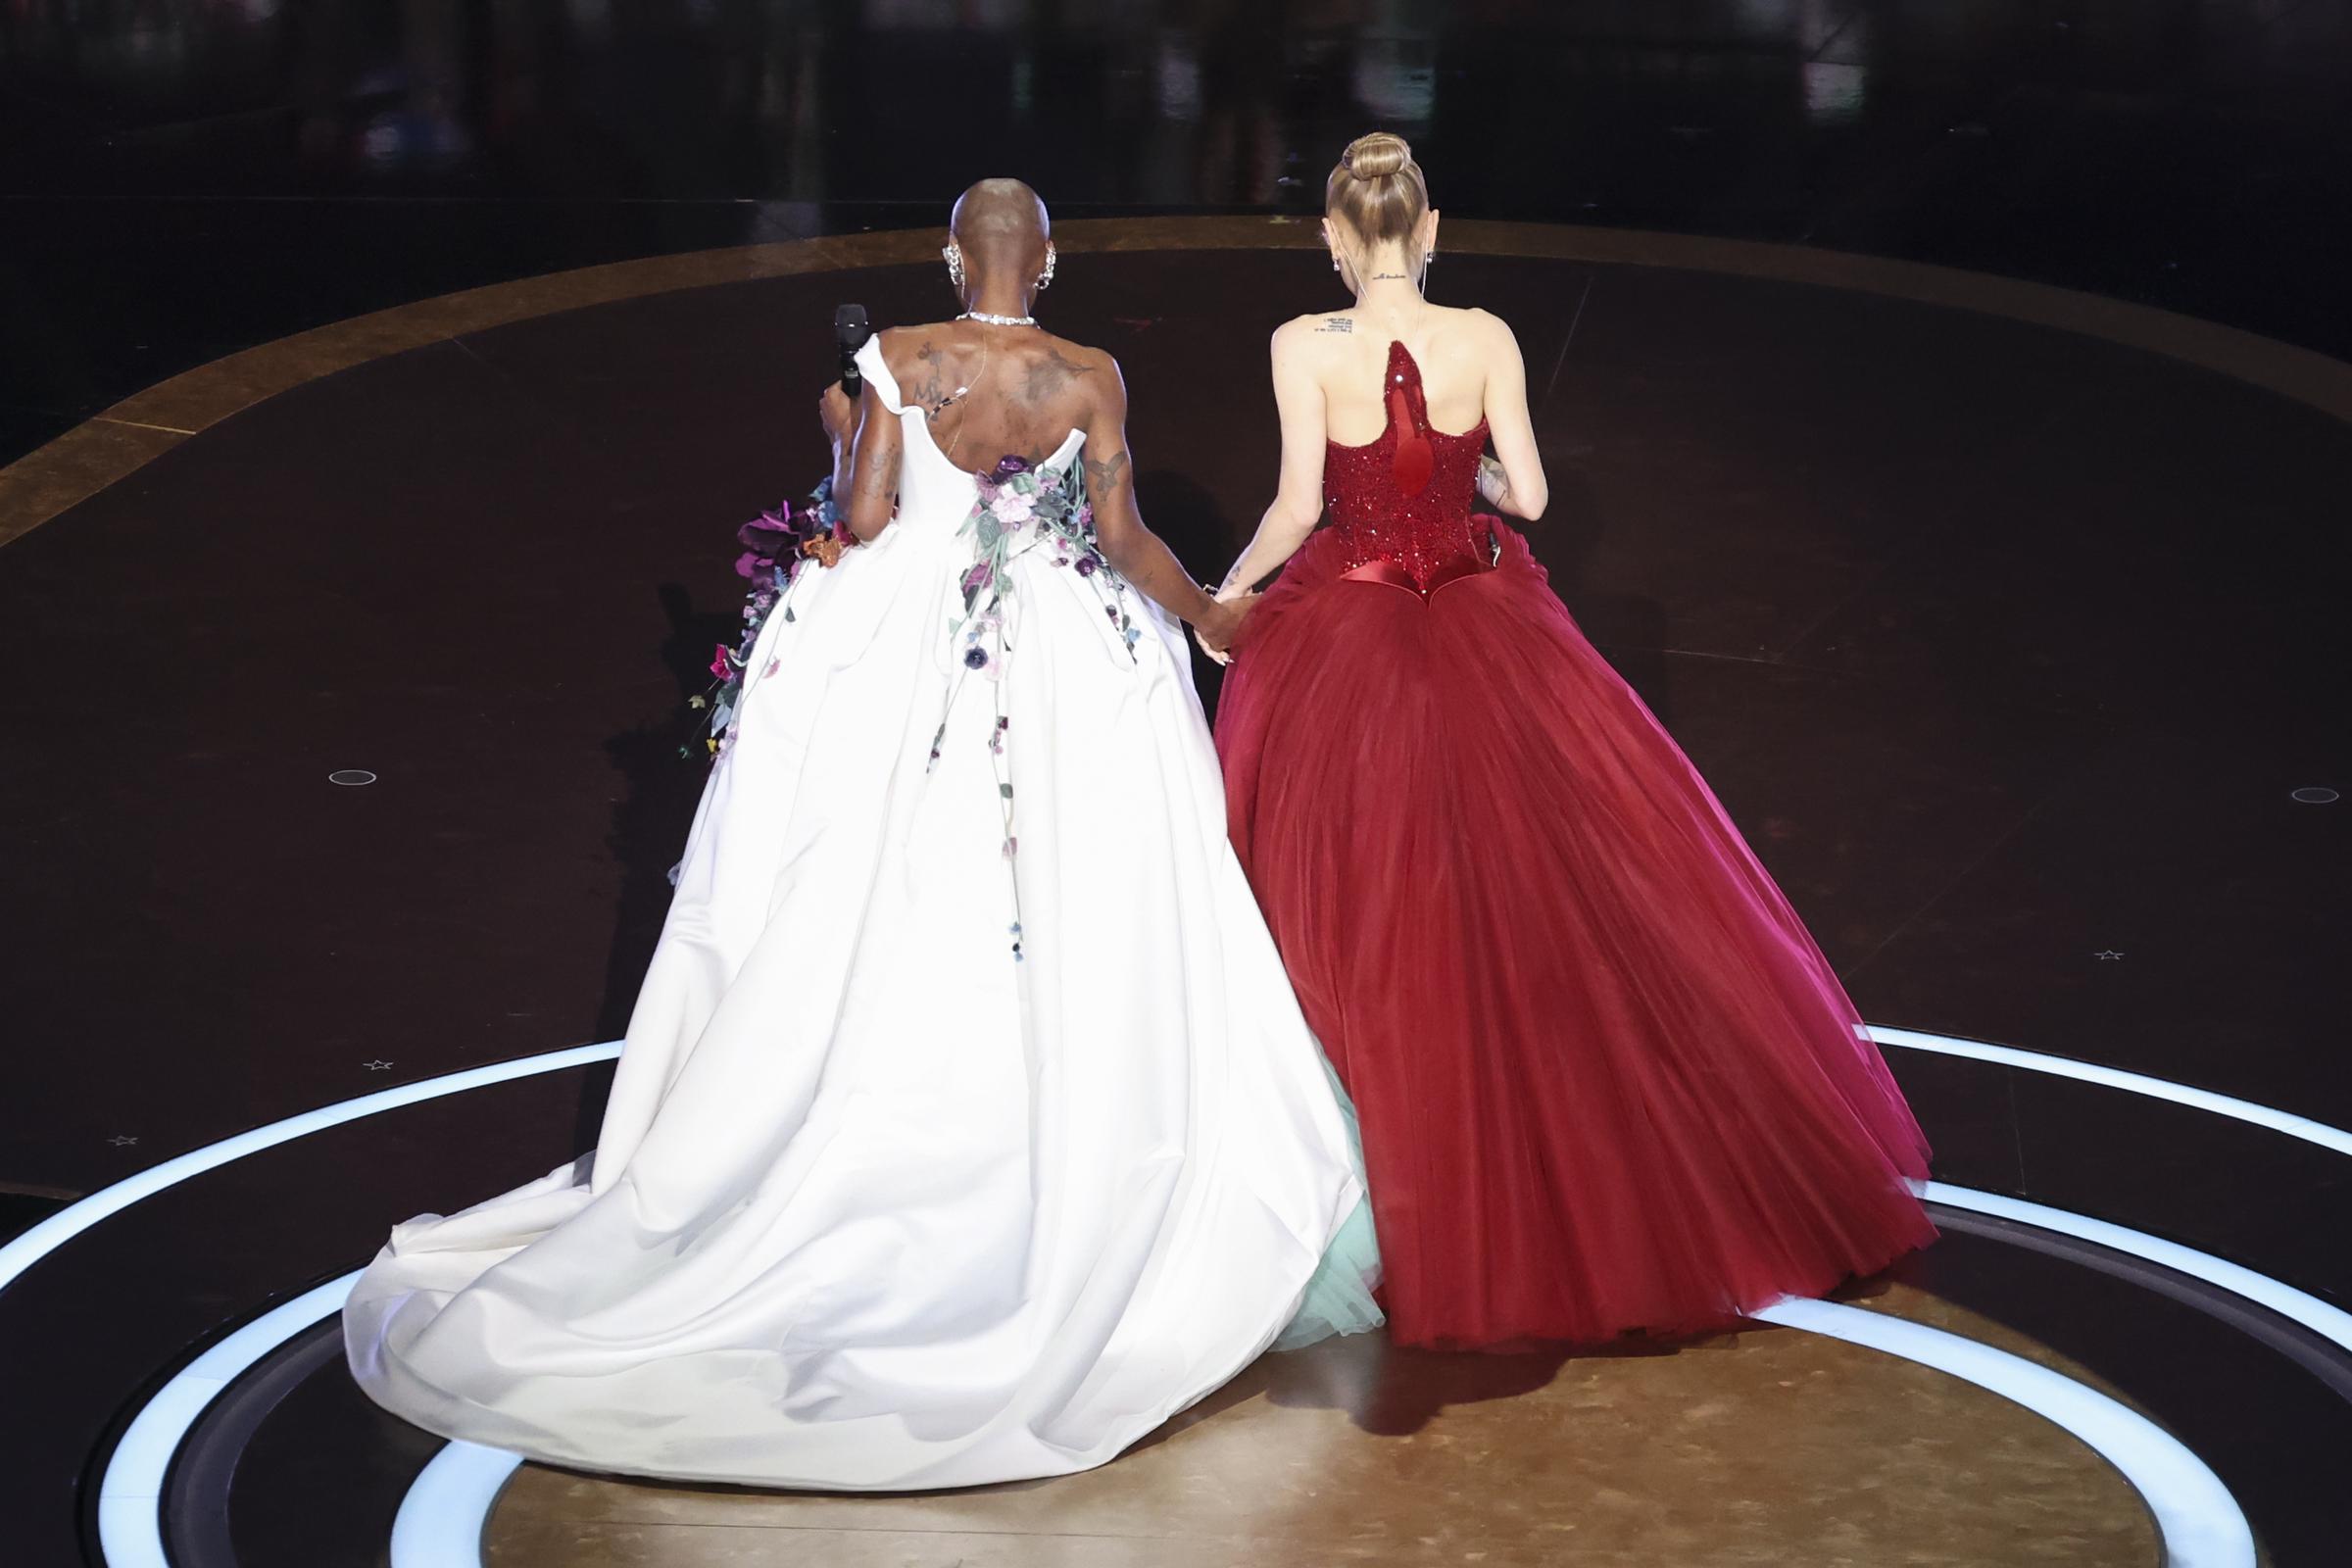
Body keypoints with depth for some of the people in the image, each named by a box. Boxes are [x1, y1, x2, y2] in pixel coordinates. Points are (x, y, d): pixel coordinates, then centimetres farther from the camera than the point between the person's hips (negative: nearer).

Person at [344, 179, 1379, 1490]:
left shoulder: (899, 361, -6)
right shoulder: (1089, 377, -6)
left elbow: (867, 517, -9)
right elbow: (1124, 541, -6)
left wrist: (845, 435, 11)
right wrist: (1211, 615, 10)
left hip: (912, 661, 0)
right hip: (1071, 679, 0)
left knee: (884, 940, 6)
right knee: (1069, 961, 5)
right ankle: (1077, 1221, 8)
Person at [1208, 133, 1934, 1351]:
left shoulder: (1305, 347, -12)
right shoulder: (1484, 339, -7)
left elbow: (1297, 507, -15)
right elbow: (1527, 493, -5)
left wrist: (1231, 590, 1)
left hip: (1340, 650, -2)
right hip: (1483, 640, 2)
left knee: (1351, 918, 9)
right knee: (1539, 902, 13)